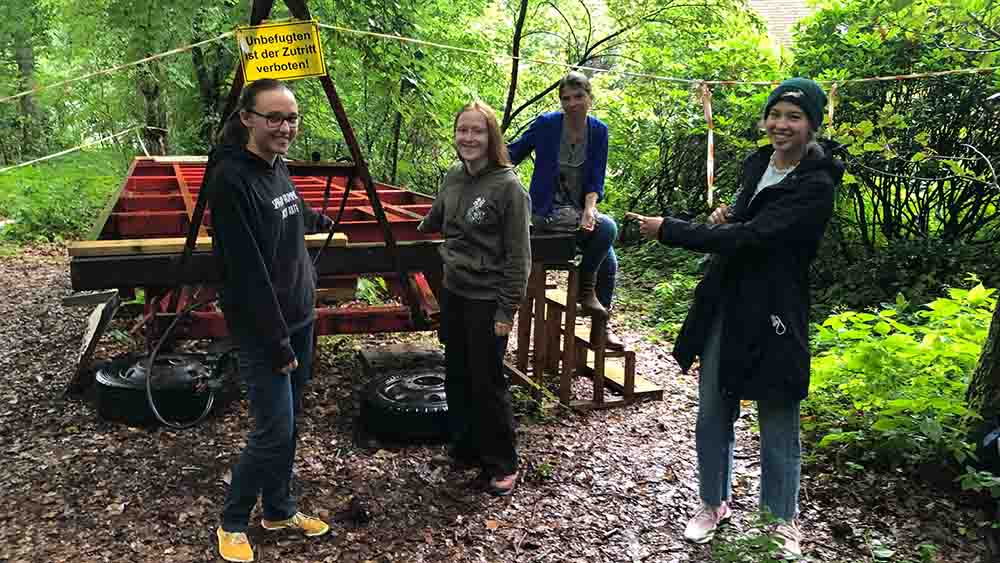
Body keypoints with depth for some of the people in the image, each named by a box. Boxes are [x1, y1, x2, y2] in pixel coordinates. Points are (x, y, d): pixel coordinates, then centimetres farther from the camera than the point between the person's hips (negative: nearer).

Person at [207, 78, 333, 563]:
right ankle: (233, 523, 19)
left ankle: (280, 510, 32)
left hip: (299, 318, 8)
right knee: (273, 431, -3)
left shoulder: (278, 166, 6)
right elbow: (247, 270, -22)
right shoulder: (230, 178, -19)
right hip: (262, 329, -8)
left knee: (288, 424, 16)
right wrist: (277, 342, -20)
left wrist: (321, 221, 51)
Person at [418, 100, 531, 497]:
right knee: (457, 378, 15)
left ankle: (501, 466, 20)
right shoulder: (454, 178, 5)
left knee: (487, 383, 3)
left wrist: (507, 310, -15)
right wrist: (424, 229, 44)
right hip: (454, 293, 7)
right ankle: (465, 450, 34)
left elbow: (518, 256, -14)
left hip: (486, 299, -6)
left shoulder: (508, 186, -15)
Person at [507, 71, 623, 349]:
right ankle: (586, 288, -5)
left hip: (579, 207, 5)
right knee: (608, 227, -26)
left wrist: (589, 208, -18)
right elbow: (513, 154, 1)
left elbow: (596, 180, -1)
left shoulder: (598, 130, 1)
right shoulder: (546, 124, -9)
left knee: (609, 262, -1)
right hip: (548, 211, -5)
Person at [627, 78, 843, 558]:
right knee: (712, 417, 15)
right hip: (722, 307, 7)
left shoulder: (815, 187, -16)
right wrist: (726, 217, -1)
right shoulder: (756, 163, 7)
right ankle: (714, 503, 35)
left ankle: (782, 522, 30)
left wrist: (667, 230, -20)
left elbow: (750, 237, -25)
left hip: (772, 319, -6)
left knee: (777, 427, 9)